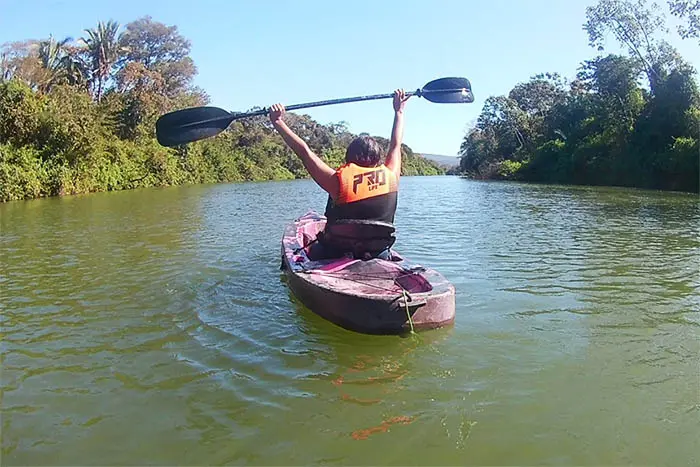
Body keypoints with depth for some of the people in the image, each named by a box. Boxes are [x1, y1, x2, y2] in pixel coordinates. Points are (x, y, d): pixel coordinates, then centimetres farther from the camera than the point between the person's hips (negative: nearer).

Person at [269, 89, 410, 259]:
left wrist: (277, 122, 0)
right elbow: (396, 145, 10)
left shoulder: (339, 181, -18)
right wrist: (399, 111, 26)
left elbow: (304, 151, -12)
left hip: (336, 255, -3)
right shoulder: (390, 177, -7)